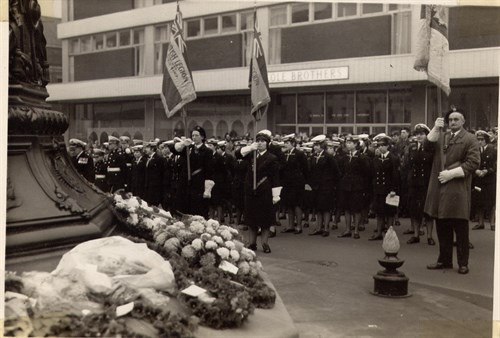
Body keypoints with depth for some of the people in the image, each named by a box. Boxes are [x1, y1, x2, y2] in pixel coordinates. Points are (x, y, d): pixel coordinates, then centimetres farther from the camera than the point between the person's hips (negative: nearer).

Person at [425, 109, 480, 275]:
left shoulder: (470, 139, -1)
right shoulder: (441, 137, 16)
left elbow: (473, 162, -9)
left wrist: (451, 173, -14)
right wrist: (435, 129, -8)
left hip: (458, 190, -5)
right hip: (440, 188, 5)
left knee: (460, 228, 0)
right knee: (442, 227, 11)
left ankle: (463, 263, 10)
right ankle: (444, 260, 22)